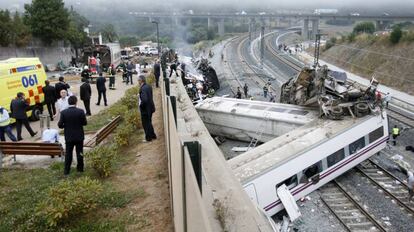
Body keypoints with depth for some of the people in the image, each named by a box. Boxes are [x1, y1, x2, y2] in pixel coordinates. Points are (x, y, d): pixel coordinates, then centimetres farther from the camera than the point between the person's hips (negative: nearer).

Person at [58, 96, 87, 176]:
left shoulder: (64, 112, -11)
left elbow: (60, 125, -9)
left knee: (68, 153, 11)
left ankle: (66, 170, 16)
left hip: (69, 136, 0)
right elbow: (85, 123, -6)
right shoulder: (81, 111, -13)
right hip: (79, 136, 0)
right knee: (79, 152, 14)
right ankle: (80, 168, 25)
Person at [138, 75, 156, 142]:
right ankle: (153, 135, 34)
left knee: (146, 124, 7)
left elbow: (144, 100, -33)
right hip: (150, 108, 9)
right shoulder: (148, 86, 3)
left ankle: (148, 138, 18)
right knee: (149, 123, 23)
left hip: (145, 109, -9)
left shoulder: (143, 89, -25)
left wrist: (141, 105, -16)